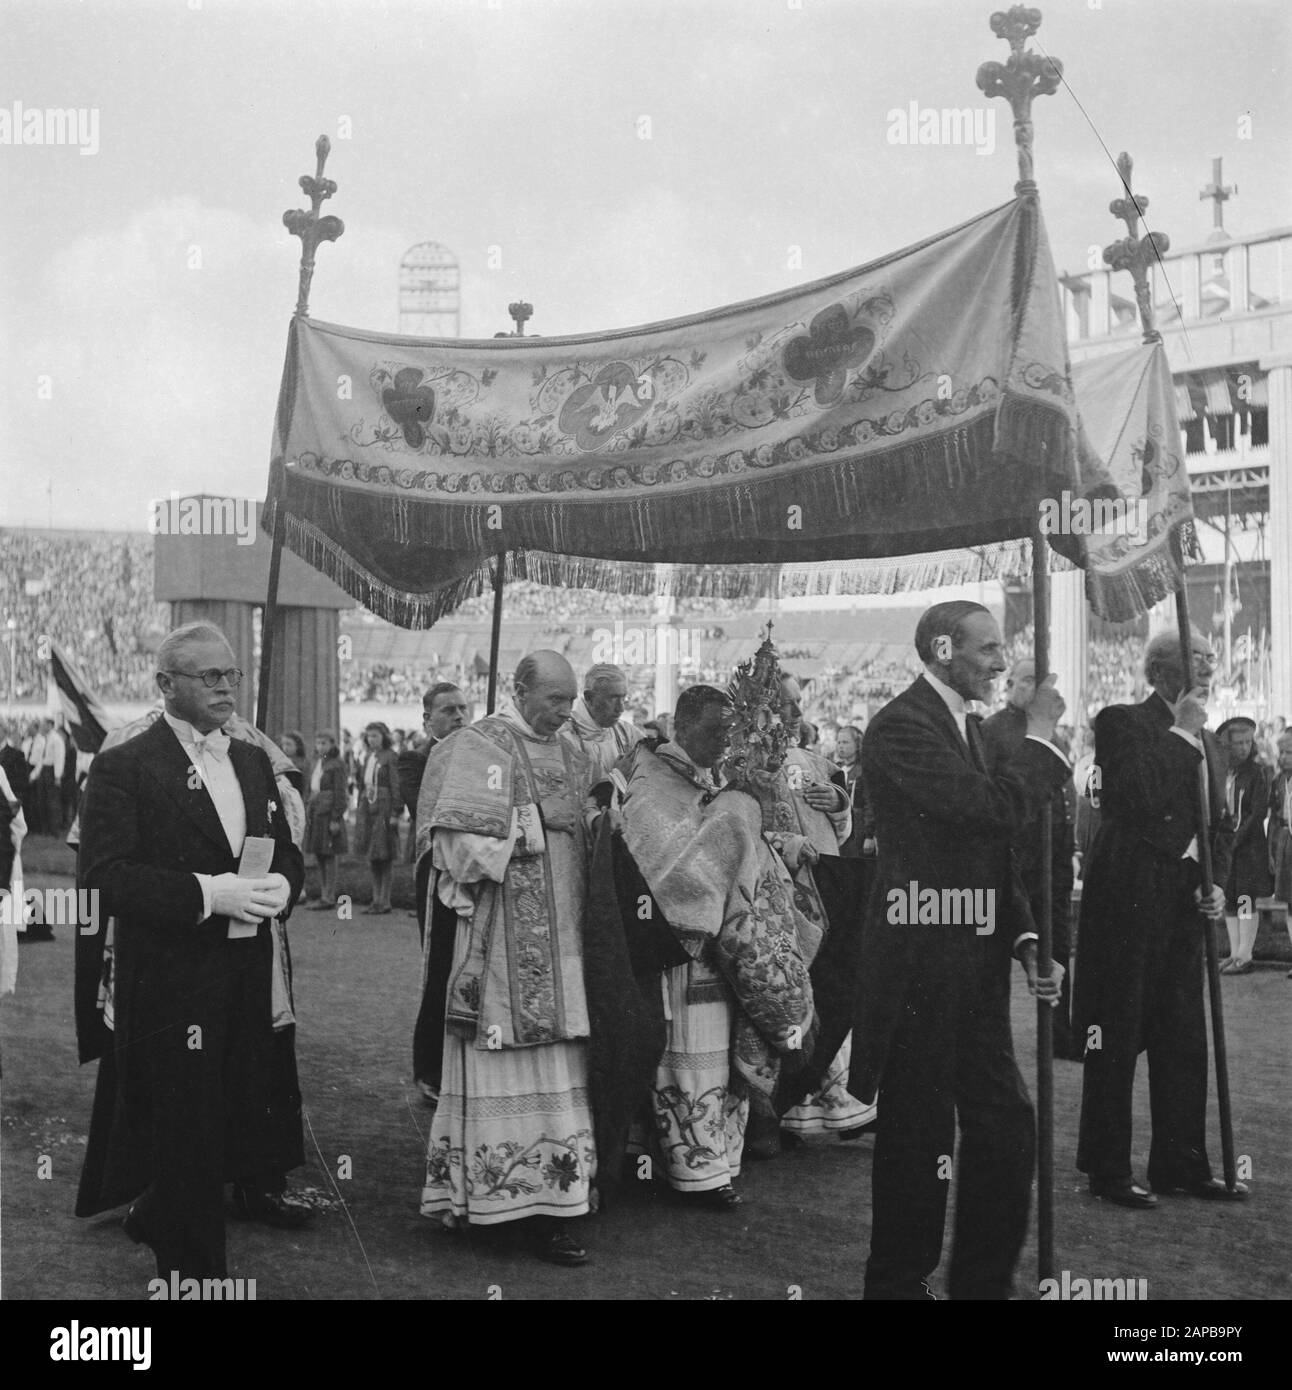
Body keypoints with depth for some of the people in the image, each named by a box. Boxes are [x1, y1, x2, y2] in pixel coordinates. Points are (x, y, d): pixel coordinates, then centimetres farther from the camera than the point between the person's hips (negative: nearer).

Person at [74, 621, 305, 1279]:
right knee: (187, 1130, 0)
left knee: (239, 1120, 10)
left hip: (247, 974, 6)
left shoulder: (253, 761, 15)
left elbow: (287, 852, 20)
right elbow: (102, 879, -15)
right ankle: (196, 1271, 18)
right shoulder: (123, 768, -7)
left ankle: (155, 1220, 36)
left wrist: (281, 884, -4)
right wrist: (207, 893, -21)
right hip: (169, 982, -6)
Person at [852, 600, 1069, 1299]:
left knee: (1007, 1131, 10)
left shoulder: (970, 725, 15)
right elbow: (992, 810, -25)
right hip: (920, 964, -8)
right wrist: (1040, 736, -11)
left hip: (977, 967, 8)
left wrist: (1025, 940, 8)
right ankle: (899, 1281, 21)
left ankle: (983, 1280, 25)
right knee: (918, 1138, 4)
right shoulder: (902, 725, -14)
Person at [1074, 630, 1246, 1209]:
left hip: (1184, 902, 7)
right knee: (1117, 1036, 0)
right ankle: (1107, 1170, 10)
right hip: (1129, 900, -7)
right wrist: (1181, 732, -14)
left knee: (1184, 1039, 11)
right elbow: (1142, 798, -22)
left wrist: (1217, 881, 3)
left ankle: (1181, 1163, 22)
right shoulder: (1122, 723, -7)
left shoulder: (1206, 743, 16)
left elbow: (1220, 823, 20)